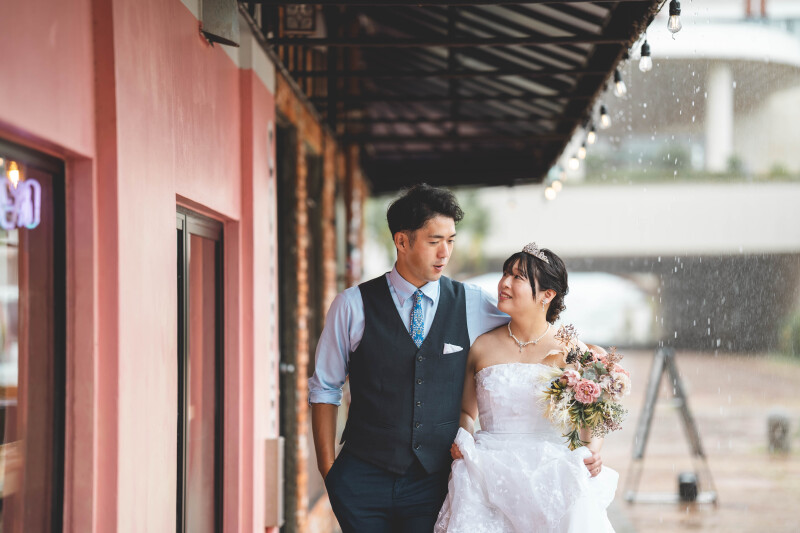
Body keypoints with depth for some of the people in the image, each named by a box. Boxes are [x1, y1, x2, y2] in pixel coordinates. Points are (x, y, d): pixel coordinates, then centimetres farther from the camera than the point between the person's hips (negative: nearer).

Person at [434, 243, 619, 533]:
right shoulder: (482, 347, 7)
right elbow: (466, 411, 17)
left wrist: (592, 451, -10)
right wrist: (462, 441, -3)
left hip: (553, 478, -1)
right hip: (490, 481, 1)